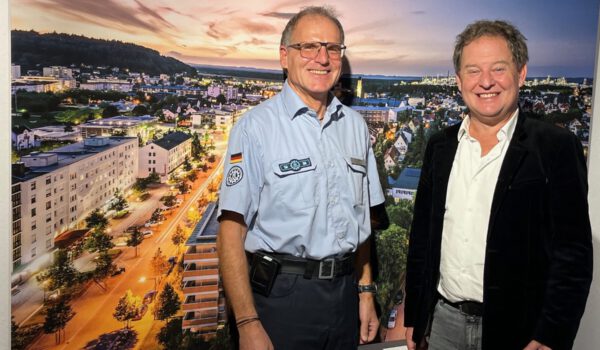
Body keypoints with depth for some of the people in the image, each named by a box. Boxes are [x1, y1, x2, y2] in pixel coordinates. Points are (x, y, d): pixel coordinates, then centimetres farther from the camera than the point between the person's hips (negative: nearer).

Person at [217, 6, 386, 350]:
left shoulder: (355, 125, 7)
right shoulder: (256, 126, -11)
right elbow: (231, 231, -15)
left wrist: (365, 290, 11)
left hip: (344, 292, 5)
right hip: (281, 295, -5)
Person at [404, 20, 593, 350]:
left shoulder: (556, 147, -9)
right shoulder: (440, 146, 3)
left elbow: (573, 255, -11)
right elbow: (422, 237, 7)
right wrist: (413, 317, 8)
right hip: (443, 322, 4)